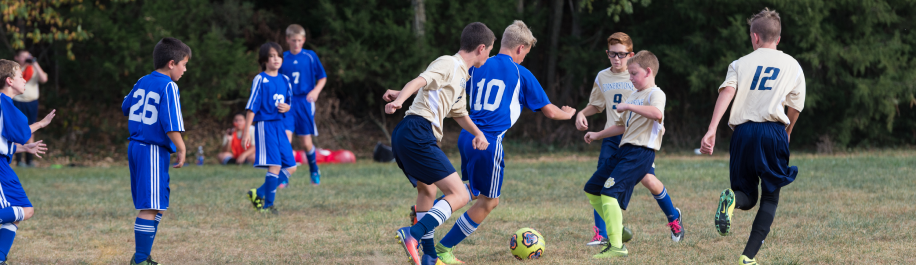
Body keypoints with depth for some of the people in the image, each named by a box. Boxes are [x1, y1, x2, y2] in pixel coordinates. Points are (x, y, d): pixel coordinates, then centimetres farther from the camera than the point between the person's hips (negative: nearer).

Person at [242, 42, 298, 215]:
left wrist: (287, 107, -4)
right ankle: (268, 205, -2)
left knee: (290, 167, 4)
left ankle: (259, 194, 15)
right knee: (275, 165, -13)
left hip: (279, 126, 7)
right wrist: (246, 132, -11)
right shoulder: (260, 80, -6)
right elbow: (252, 107, -7)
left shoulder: (284, 80, 12)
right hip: (265, 125, -7)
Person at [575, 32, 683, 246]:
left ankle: (673, 217, 19)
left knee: (649, 180, -9)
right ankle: (600, 235, -4)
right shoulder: (602, 78, 9)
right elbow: (596, 105, 24)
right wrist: (582, 113, 5)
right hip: (612, 137, 3)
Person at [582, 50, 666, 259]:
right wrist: (597, 135, 31)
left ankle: (617, 246, -24)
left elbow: (657, 113, -30)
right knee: (592, 190, 12)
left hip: (641, 152, -10)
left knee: (609, 192, -23)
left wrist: (628, 106, -25)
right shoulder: (634, 96, 23)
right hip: (625, 150, 10)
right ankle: (618, 229, 21)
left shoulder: (655, 94, -6)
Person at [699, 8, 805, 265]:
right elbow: (794, 109, 11)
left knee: (748, 197, 13)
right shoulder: (792, 65, 14)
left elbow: (727, 91, -5)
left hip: (743, 131, 1)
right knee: (770, 198, 10)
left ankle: (731, 199, -27)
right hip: (773, 130, -1)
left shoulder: (741, 63, 13)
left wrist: (711, 130, -15)